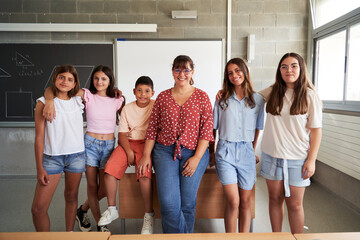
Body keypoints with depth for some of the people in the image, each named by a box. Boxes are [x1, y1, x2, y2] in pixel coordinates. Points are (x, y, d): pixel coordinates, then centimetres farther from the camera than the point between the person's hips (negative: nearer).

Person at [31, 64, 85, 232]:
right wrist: (40, 167, -5)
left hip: (76, 155, 2)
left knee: (71, 197, 15)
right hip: (52, 157, -2)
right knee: (38, 208, -5)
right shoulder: (44, 103, -1)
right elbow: (39, 136, -2)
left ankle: (69, 234, 34)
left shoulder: (78, 100, 6)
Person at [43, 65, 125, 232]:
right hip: (90, 143, -2)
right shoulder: (87, 95, -3)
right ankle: (100, 224, 24)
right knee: (92, 186, 5)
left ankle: (82, 210, 34)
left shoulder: (117, 100, 3)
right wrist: (50, 100, -30)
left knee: (104, 189, 3)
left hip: (109, 145, 2)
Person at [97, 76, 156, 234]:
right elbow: (122, 134, 6)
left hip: (146, 144, -3)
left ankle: (149, 215, -9)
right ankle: (112, 210, 2)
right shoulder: (127, 108, 9)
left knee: (144, 174, -29)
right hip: (128, 143, 4)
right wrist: (129, 152, -10)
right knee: (109, 169, -18)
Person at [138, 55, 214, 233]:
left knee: (187, 203, 0)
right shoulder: (162, 97, 11)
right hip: (165, 151, 1)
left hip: (194, 153, -1)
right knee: (168, 203, -9)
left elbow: (207, 130, 0)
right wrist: (146, 155, 3)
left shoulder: (202, 97, 5)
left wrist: (197, 157, -8)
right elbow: (152, 128, 9)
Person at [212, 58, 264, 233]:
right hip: (225, 151, -1)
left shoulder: (257, 99, 6)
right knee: (233, 201, -7)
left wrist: (253, 151, 9)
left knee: (245, 201, 9)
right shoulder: (222, 99, 4)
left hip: (246, 152, 1)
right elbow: (212, 127, 7)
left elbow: (257, 128, 11)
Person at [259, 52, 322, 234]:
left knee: (294, 204, 6)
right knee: (275, 199, 14)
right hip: (271, 156, 3)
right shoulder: (273, 92, 3)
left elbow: (316, 130, -5)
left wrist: (311, 160, -9)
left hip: (297, 158, -3)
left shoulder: (310, 96, -5)